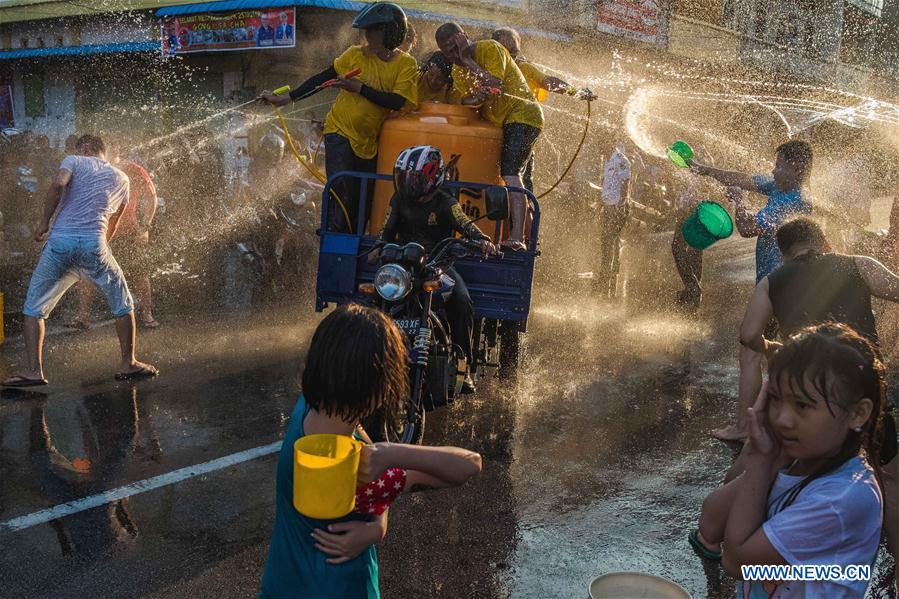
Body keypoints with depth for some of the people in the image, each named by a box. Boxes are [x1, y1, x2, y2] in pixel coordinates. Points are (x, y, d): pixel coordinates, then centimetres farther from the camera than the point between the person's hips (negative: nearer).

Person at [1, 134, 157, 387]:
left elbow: (58, 185, -9)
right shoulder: (120, 178, 22)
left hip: (60, 240, -1)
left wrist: (44, 222, -1)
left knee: (33, 308, 12)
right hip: (94, 243, 1)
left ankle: (33, 370, 5)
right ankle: (128, 364, 20)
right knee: (123, 304, 18)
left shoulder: (73, 162, 14)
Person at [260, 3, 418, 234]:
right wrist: (286, 98, 0)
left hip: (369, 141, 2)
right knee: (342, 196, -12)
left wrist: (359, 88, -17)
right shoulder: (355, 54, -3)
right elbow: (321, 78, 2)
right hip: (340, 132, -2)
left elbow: (396, 102, -17)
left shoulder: (407, 65, -5)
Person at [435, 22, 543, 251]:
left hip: (521, 114, -9)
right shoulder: (457, 71, 13)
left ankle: (517, 238, -33)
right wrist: (473, 98, -20)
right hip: (498, 124, 9)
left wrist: (468, 60, -15)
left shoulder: (489, 48, -9)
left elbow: (496, 84, -22)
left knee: (510, 173, -24)